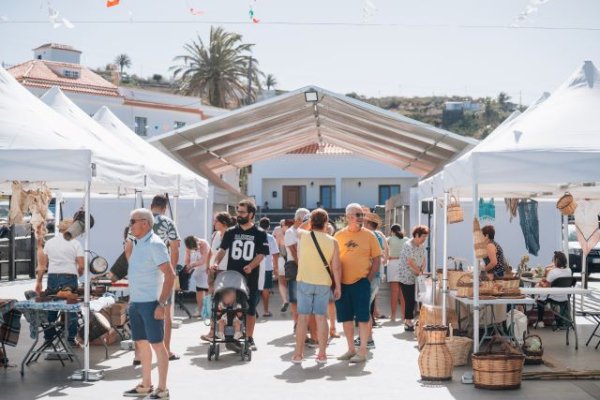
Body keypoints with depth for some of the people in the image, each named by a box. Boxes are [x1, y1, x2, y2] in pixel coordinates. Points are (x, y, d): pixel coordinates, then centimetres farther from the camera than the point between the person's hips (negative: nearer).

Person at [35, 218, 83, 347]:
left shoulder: (49, 242, 9)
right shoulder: (75, 243, -2)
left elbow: (43, 265, 10)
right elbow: (81, 266, -7)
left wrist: (39, 281, 16)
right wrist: (78, 274, 13)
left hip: (52, 278, 3)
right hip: (69, 277, -3)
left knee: (51, 309, 11)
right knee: (71, 309, 4)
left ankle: (48, 338, 16)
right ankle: (71, 340, 4)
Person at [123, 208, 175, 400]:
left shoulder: (154, 244, -13)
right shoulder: (137, 244, 13)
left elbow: (170, 275, -17)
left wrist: (162, 303, -21)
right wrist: (131, 299, 17)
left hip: (150, 303, -9)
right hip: (136, 302, 9)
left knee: (157, 344, -3)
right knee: (141, 343, 13)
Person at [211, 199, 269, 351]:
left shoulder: (259, 234, 0)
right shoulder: (231, 232, 7)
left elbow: (261, 254, -5)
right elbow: (222, 249, 6)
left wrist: (251, 266, -21)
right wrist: (216, 262, -12)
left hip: (250, 278, -1)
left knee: (250, 309, 6)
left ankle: (249, 338, 16)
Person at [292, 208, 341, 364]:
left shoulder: (303, 235, -6)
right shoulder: (332, 242, -4)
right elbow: (336, 267, -4)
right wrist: (338, 287, 3)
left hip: (304, 281, 0)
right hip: (324, 284, 1)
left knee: (303, 317, 4)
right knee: (321, 317, 6)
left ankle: (298, 354, 6)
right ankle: (322, 354, 7)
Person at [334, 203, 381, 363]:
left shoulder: (369, 235, -1)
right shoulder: (339, 235, 5)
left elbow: (377, 259, 1)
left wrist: (369, 278, -5)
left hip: (361, 282, -3)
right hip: (342, 283, 3)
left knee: (362, 317, -3)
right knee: (346, 317, 10)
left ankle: (362, 351, 3)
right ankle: (351, 349, 22)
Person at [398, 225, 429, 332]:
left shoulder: (422, 247, 11)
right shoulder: (408, 246, -16)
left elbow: (424, 260, 11)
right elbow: (410, 262, -22)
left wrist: (421, 271, -6)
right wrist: (419, 272, -13)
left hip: (415, 278, 8)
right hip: (406, 277, -8)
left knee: (412, 300, 6)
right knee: (409, 300, -7)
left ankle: (408, 321, 13)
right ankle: (408, 322, -1)